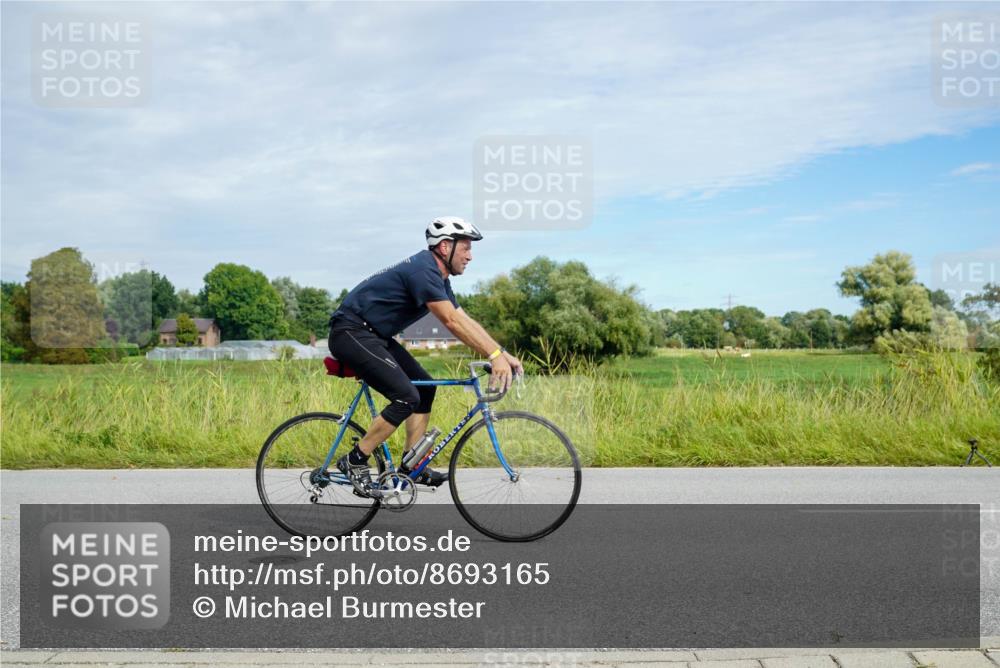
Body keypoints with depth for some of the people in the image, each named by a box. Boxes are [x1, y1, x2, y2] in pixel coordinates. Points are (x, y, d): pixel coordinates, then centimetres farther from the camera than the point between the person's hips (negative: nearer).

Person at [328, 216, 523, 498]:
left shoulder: (438, 276, 11)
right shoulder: (423, 270, -21)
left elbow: (465, 321, 9)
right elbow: (452, 322, -27)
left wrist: (503, 354, 1)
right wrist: (495, 356, -30)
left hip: (373, 335, 11)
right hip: (351, 333, -11)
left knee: (425, 387, 8)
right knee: (407, 397, -18)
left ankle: (411, 466, 12)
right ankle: (355, 461, -6)